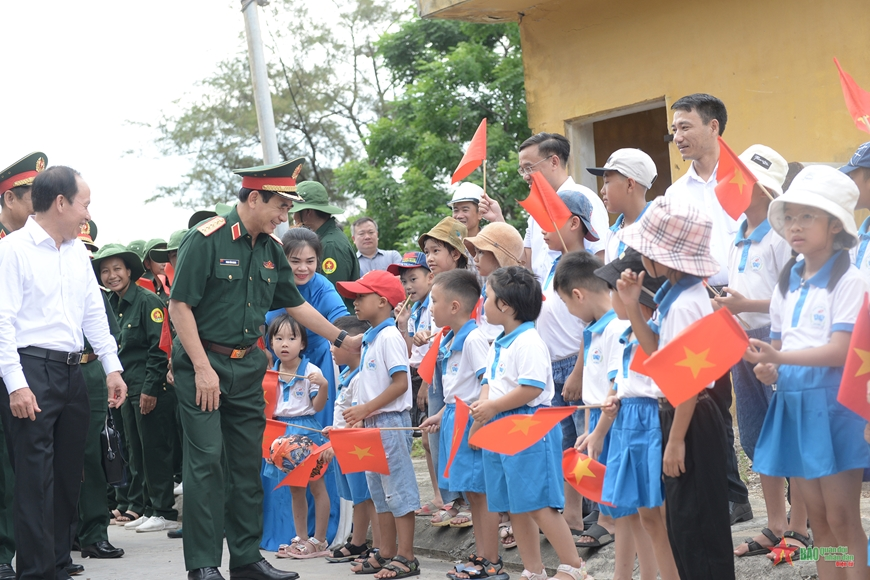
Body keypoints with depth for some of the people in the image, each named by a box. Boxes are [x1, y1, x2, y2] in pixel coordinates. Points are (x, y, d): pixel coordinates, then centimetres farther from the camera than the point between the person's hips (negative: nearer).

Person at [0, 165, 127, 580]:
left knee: (69, 475, 11)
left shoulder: (78, 252, 14)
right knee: (34, 478, -6)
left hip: (71, 371, 7)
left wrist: (112, 366, 12)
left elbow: (95, 312, 19)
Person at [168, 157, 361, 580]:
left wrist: (342, 339, 17)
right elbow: (180, 306, -15)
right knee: (206, 460, -7)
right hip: (202, 362, -7)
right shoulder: (206, 240, -13)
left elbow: (295, 304, 19)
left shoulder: (270, 249, 9)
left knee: (247, 462, 10)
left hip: (248, 366, 7)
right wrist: (203, 368, -18)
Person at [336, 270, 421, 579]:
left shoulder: (389, 336, -14)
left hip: (391, 421, -10)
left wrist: (366, 409, -19)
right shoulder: (369, 339, 14)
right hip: (373, 423, 10)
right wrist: (360, 416, 11)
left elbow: (400, 383, -19)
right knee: (379, 491, 14)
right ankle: (386, 553, 21)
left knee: (398, 490, -5)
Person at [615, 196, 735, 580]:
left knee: (695, 522, 0)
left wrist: (675, 440, -20)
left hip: (691, 420, -10)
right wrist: (631, 305, 5)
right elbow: (656, 351, 15)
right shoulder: (674, 295, 7)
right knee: (682, 521, 18)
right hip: (677, 415, 10)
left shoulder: (685, 304, -22)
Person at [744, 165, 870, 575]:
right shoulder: (787, 283, 11)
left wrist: (780, 357, -29)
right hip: (791, 402, 6)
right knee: (818, 519, 11)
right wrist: (768, 368, -4)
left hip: (831, 403, -6)